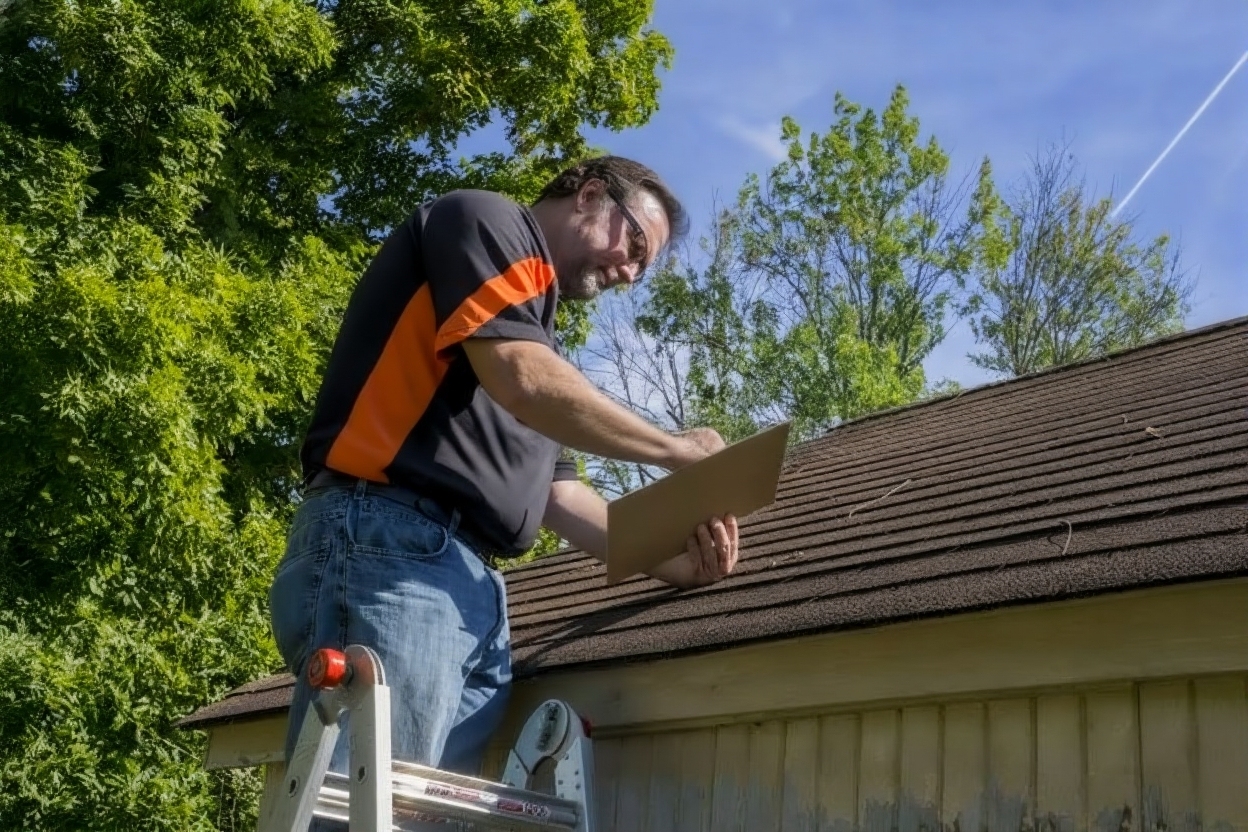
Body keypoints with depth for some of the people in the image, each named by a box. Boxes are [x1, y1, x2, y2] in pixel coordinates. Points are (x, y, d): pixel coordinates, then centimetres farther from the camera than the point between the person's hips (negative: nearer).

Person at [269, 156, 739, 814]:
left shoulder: (531, 319, 31)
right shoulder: (485, 221, 6)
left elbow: (553, 491, 26)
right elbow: (523, 384, -11)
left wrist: (664, 561, 13)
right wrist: (675, 451, 0)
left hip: (473, 585, 9)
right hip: (391, 548, -9)